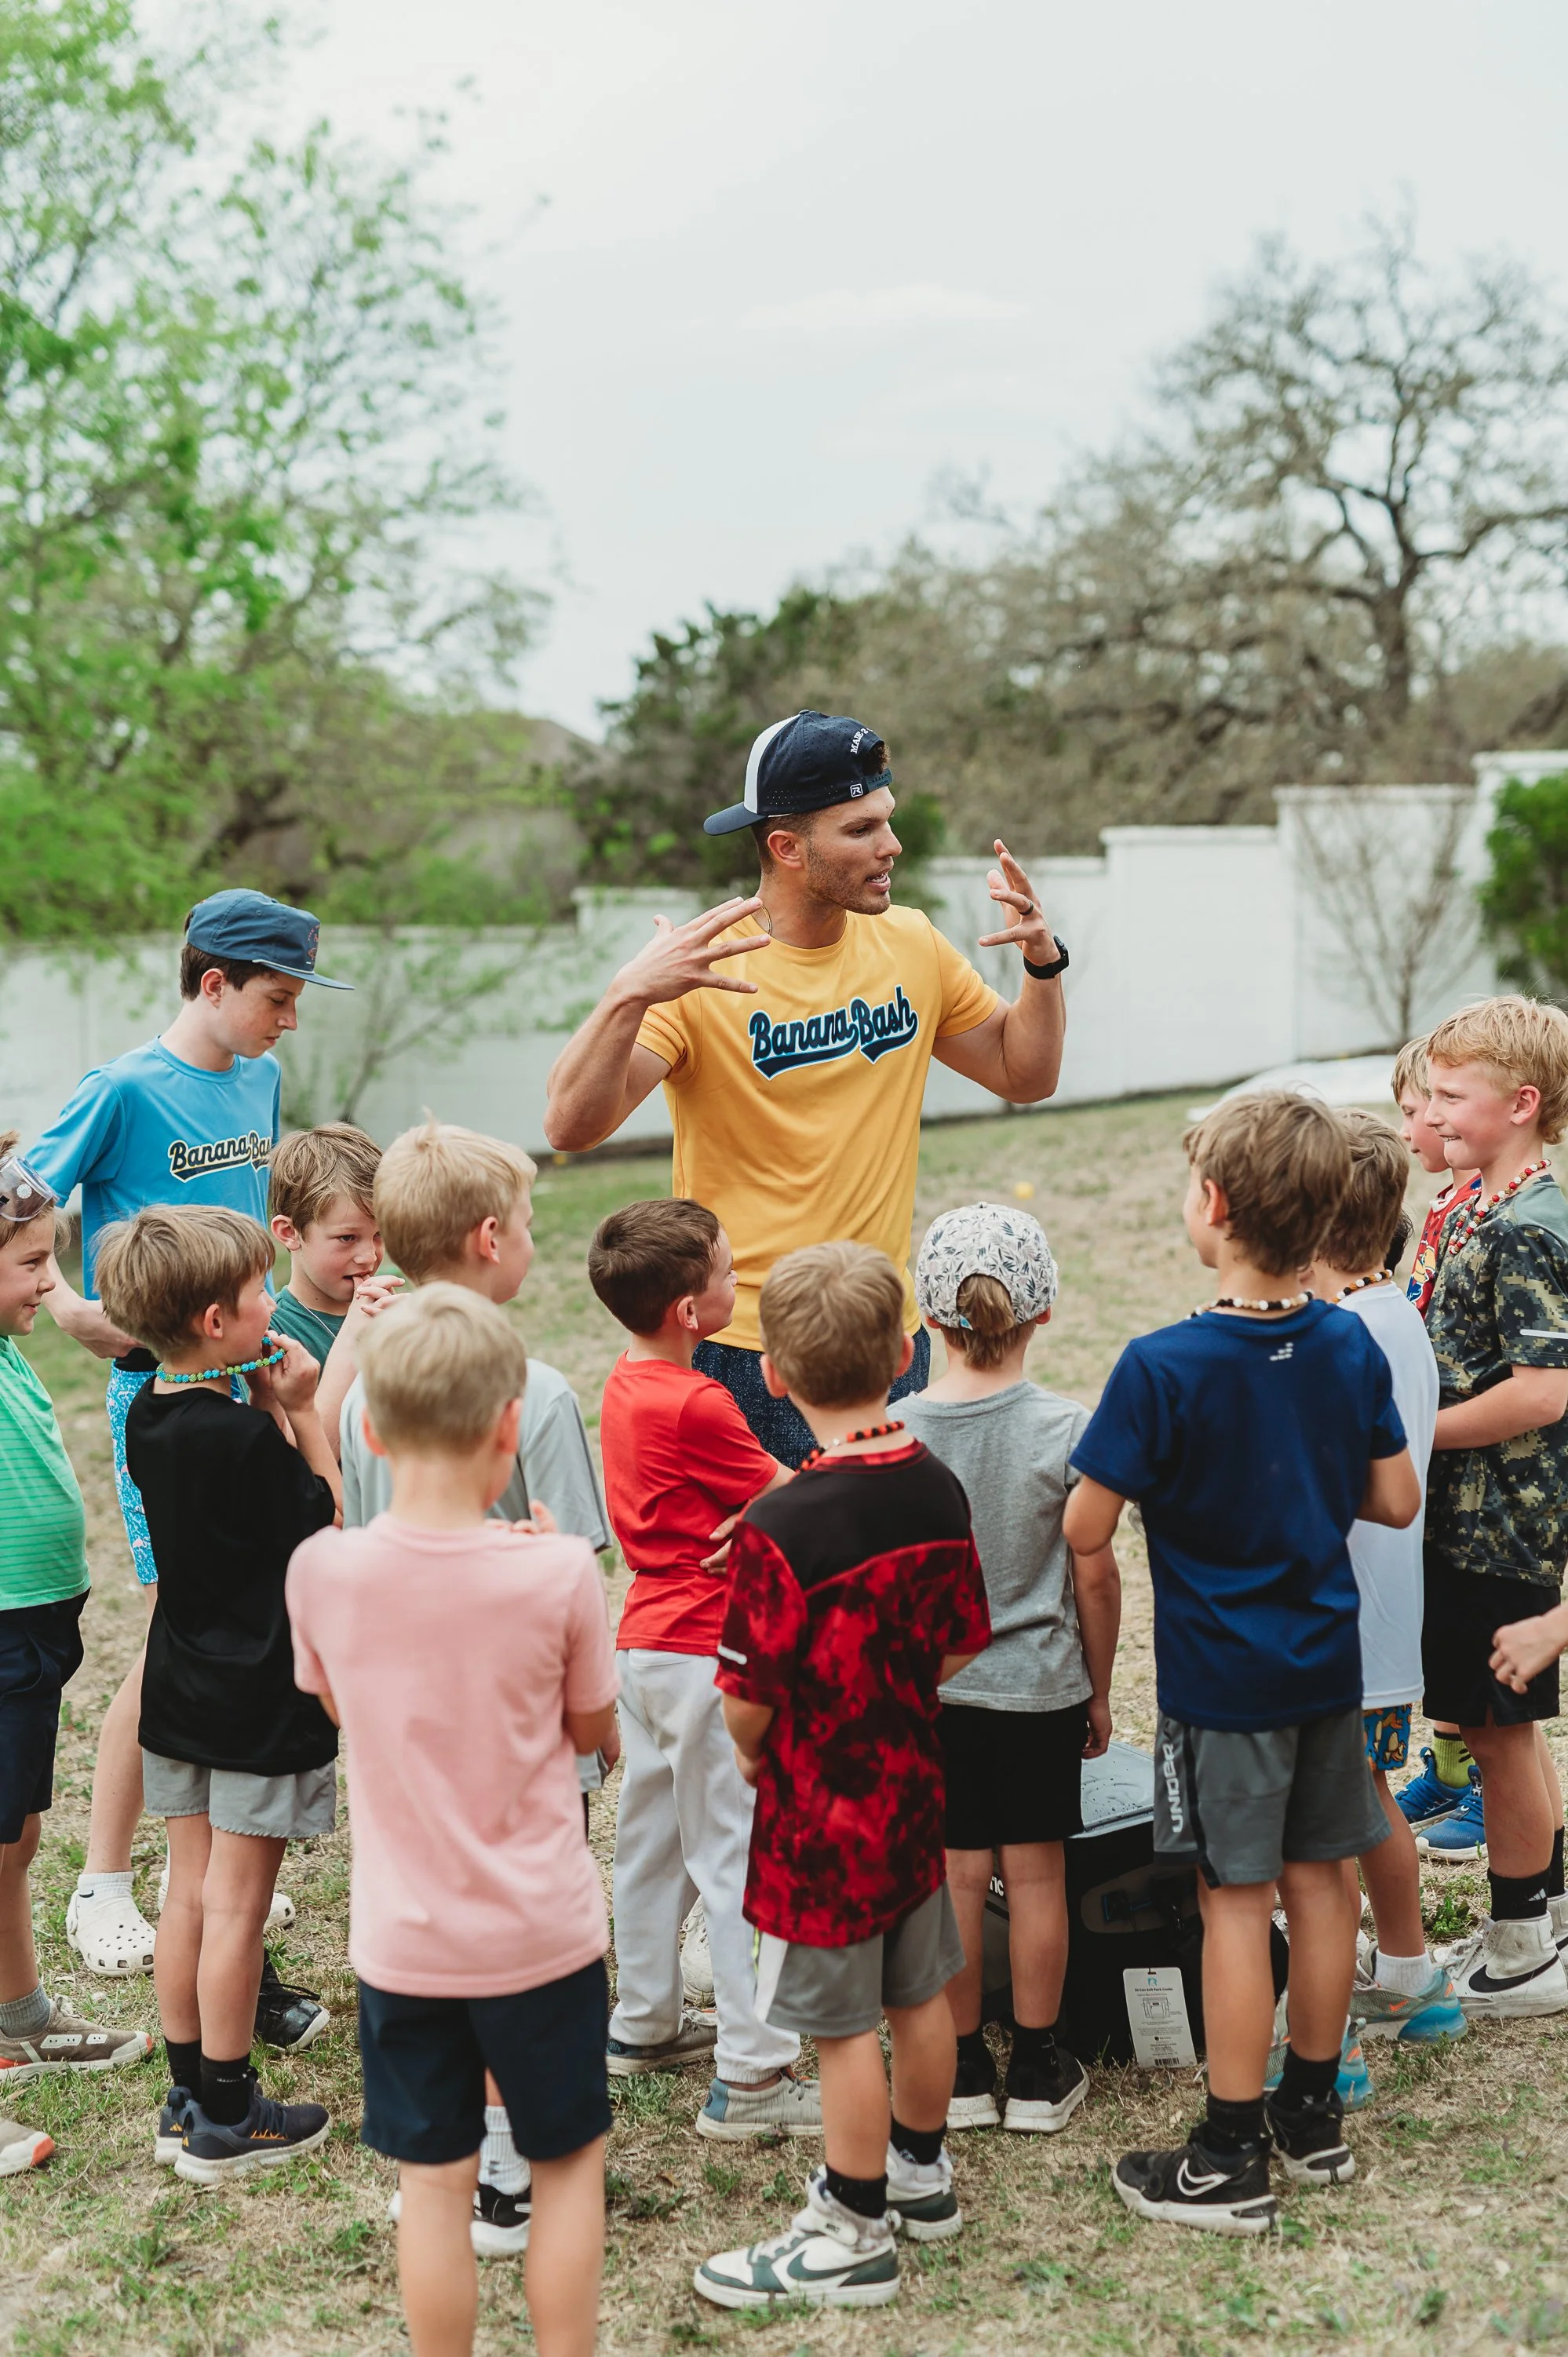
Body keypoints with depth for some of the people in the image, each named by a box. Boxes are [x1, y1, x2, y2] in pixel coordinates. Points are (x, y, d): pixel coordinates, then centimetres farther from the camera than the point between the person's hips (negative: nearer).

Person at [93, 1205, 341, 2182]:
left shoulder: (149, 1417, 2)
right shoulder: (247, 1437, -22)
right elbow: (332, 1532, -13)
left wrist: (271, 1409, 0)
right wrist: (303, 1413, -11)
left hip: (180, 1688, 8)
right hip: (260, 1698, -8)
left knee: (191, 1891, 15)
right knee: (236, 1906, 2)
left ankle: (188, 2099, 25)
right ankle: (226, 2120, 12)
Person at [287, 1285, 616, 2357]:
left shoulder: (322, 1569, -13)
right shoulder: (558, 1573, -19)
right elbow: (592, 1728, -2)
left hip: (403, 1937, 2)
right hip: (543, 1932, -1)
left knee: (433, 2180, 14)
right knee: (570, 2161, 17)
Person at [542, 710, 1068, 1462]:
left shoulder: (910, 944, 3)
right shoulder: (697, 973, -15)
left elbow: (1024, 1075, 14)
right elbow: (570, 1126, -23)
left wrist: (1043, 962, -3)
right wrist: (629, 996, -38)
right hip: (744, 1350, -5)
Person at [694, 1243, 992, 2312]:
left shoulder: (778, 1530, -25)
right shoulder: (940, 1491, -6)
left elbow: (748, 1705, -19)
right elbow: (962, 1647, 4)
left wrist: (757, 1757, 2)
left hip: (822, 1814, -7)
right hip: (915, 1786, 7)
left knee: (845, 2025, 6)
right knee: (921, 1993, 21)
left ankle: (852, 2234, 20)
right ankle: (921, 2174, 40)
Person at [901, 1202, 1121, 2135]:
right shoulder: (1067, 1430, -13)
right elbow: (1095, 1576, -7)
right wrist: (1100, 1691, 6)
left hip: (932, 1687, 1)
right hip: (1041, 1687, -1)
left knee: (955, 1874, 10)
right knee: (1036, 1873, 9)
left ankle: (964, 2068, 20)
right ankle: (1038, 2072, 19)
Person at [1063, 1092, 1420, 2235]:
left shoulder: (1162, 1368, -20)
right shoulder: (1351, 1347, -4)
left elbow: (1086, 1532, -18)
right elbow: (1396, 1501, 4)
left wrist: (1169, 1485, 3)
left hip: (1221, 1677, -5)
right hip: (1329, 1661, 5)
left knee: (1237, 1900, 2)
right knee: (1320, 1880, 15)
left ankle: (1233, 2160, 11)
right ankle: (1315, 2115, 29)